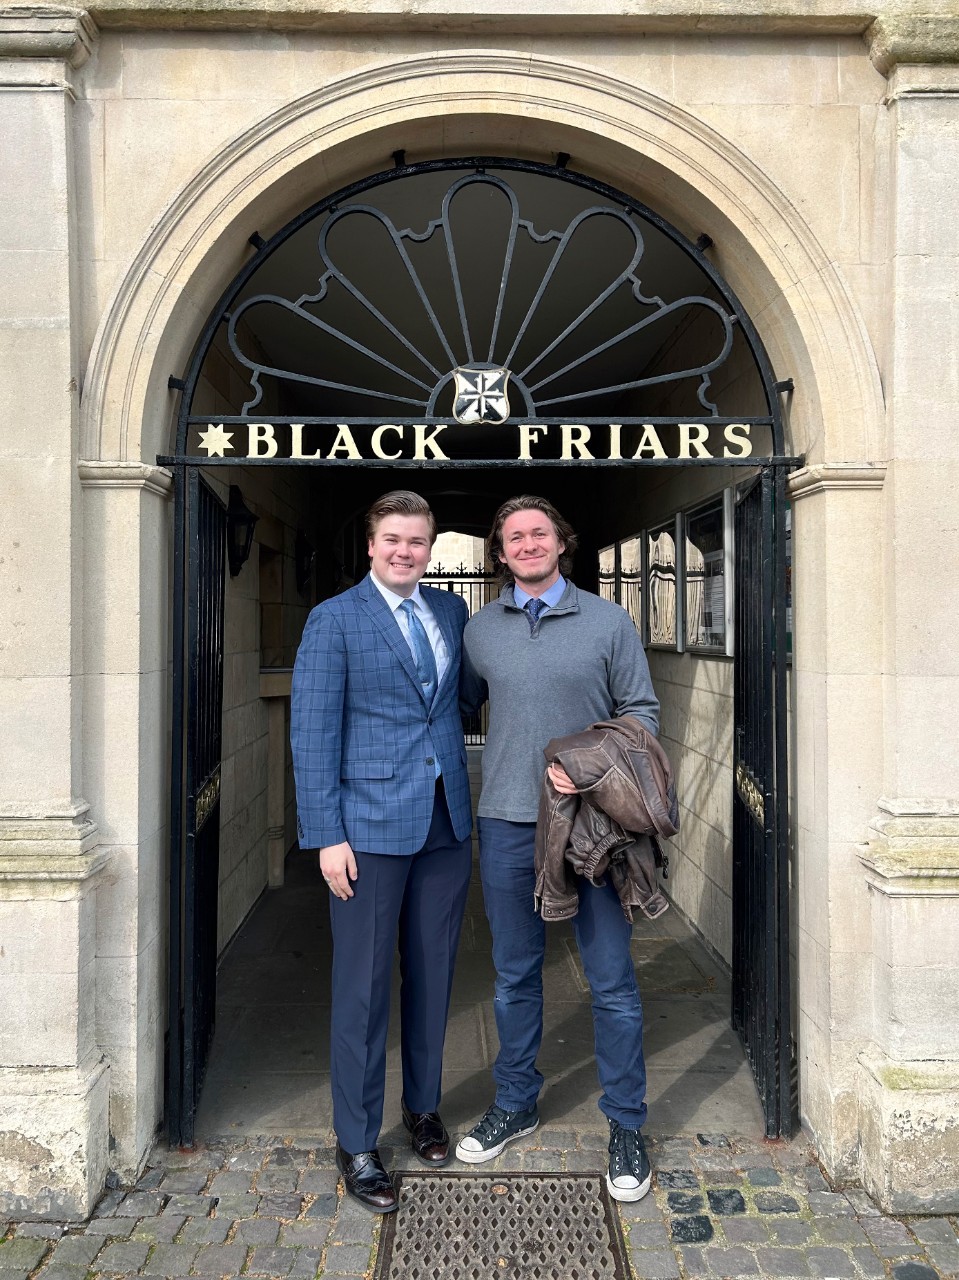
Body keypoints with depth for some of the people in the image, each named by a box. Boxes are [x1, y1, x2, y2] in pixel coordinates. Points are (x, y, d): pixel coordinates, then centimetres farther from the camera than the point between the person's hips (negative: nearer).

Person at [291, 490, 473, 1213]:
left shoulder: (451, 611, 10)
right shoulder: (334, 620, -5)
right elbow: (313, 733, -8)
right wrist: (326, 835, -11)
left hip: (446, 825, 5)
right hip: (370, 826, -4)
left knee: (433, 974, 16)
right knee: (363, 985, 4)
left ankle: (424, 1107, 36)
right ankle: (356, 1144, 21)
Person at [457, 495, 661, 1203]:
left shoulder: (608, 621, 1)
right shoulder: (480, 629, 7)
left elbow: (642, 712, 1)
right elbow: (458, 706, 18)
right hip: (508, 822, 2)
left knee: (612, 980, 5)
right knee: (515, 975, 16)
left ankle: (626, 1126, 23)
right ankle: (516, 1104, 35)